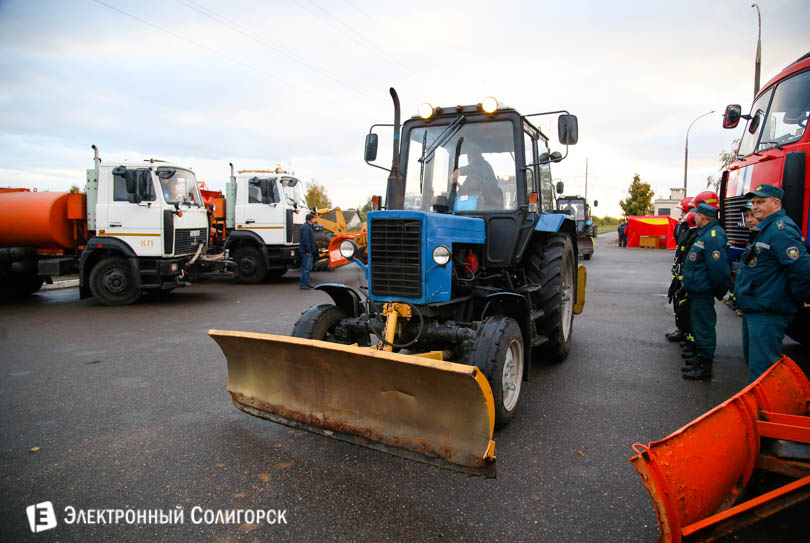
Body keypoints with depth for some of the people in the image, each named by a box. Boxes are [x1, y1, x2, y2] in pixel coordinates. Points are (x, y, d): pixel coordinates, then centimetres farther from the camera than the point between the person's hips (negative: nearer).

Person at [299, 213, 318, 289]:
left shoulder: (309, 226, 17)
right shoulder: (305, 227, -16)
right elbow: (305, 240, -22)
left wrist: (314, 249, 19)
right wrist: (308, 251, -22)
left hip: (310, 251, 10)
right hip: (306, 251, -10)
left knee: (309, 268, 14)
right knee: (305, 267, -7)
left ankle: (307, 283, 20)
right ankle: (303, 284, -3)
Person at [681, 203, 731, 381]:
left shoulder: (713, 236, -22)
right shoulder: (705, 233, 12)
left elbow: (719, 269, -25)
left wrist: (720, 291, -15)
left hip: (703, 292, -11)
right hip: (698, 290, 11)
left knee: (704, 327, -2)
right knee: (699, 324, 19)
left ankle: (705, 367, 7)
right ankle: (701, 358, 33)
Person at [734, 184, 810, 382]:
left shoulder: (781, 230, -18)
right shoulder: (764, 229, 15)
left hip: (768, 314, -11)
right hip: (753, 310, 11)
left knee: (761, 370, -9)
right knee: (752, 359, 23)